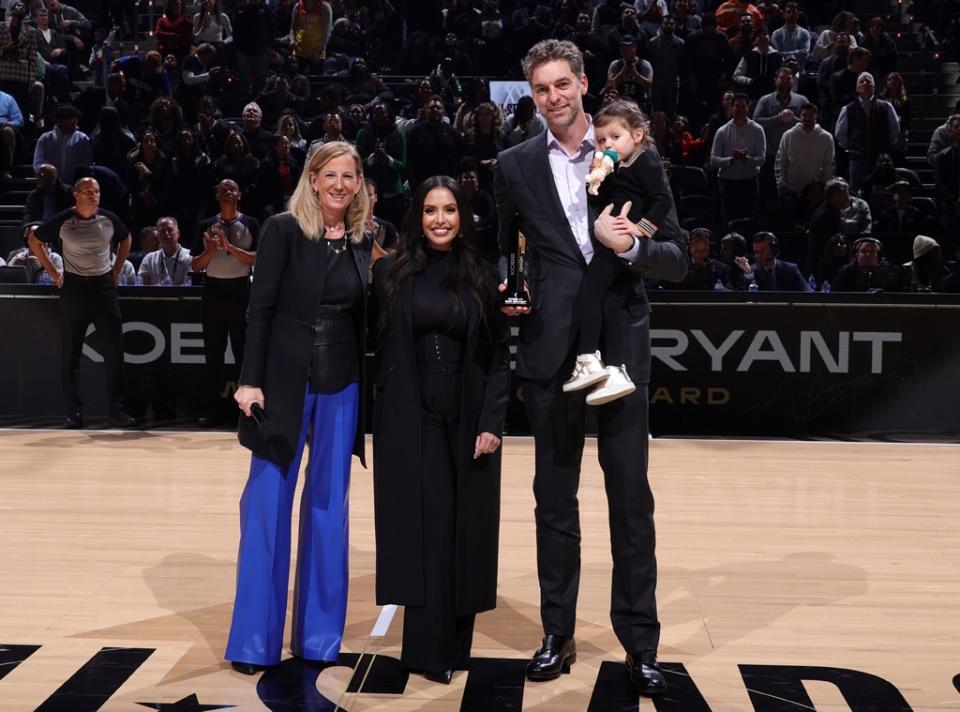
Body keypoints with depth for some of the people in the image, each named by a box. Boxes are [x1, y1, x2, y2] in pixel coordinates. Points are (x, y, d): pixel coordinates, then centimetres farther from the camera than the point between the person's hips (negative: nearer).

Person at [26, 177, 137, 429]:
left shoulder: (108, 219, 0)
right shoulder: (62, 221, -7)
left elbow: (126, 238, 20)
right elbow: (34, 240, 6)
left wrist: (117, 269, 12)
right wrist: (52, 271, 2)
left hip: (104, 286, 2)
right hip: (73, 287, -1)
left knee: (114, 351, -2)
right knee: (70, 354, 3)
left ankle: (118, 411, 4)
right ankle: (74, 413, 11)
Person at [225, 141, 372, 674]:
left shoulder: (361, 241, 7)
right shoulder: (283, 230, -5)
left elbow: (361, 318, 12)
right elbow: (260, 308, -8)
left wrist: (367, 385, 9)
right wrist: (251, 380, -14)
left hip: (340, 385, 4)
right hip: (284, 379, -4)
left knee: (328, 504, 8)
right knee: (267, 500, -2)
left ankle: (318, 635, 17)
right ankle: (254, 639, 7)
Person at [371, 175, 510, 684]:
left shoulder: (482, 278, 4)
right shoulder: (390, 273, 3)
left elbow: (499, 358, 3)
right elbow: (375, 347, 4)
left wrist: (491, 423, -6)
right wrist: (384, 407, -5)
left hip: (467, 422, 1)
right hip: (409, 422, -1)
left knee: (463, 532, 4)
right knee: (424, 529, -3)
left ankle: (455, 644, 16)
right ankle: (428, 650, 2)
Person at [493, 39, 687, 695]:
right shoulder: (516, 167, 6)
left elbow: (678, 262, -1)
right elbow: (501, 253, 16)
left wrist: (630, 246, -20)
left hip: (621, 347, -1)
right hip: (550, 351, 2)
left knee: (632, 499, 3)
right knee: (554, 499, 10)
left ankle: (641, 642, 14)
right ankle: (558, 635, 22)